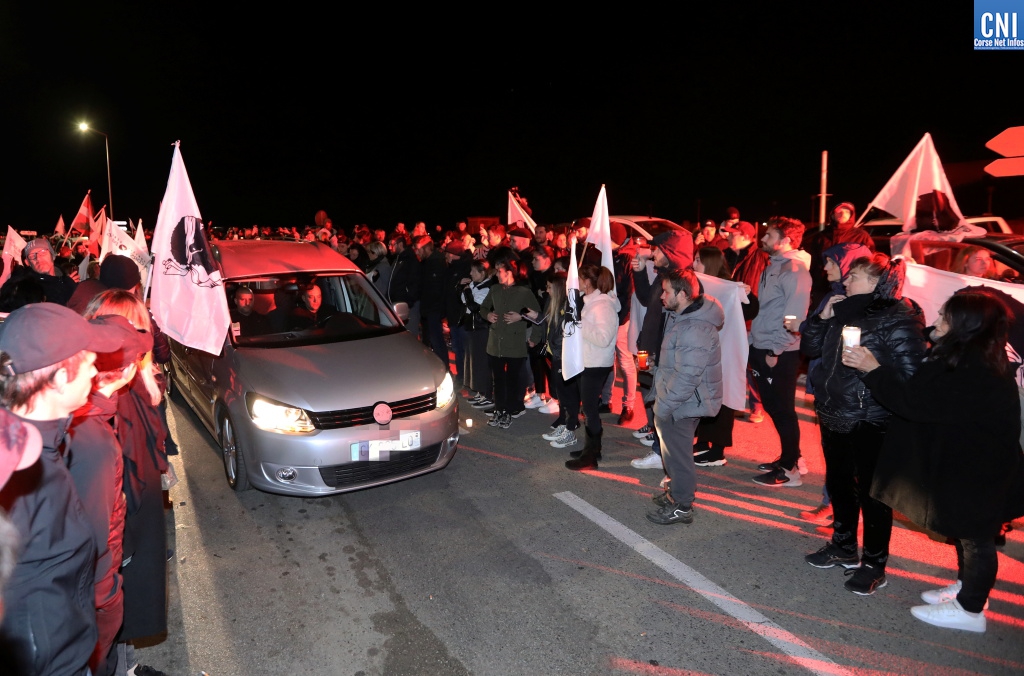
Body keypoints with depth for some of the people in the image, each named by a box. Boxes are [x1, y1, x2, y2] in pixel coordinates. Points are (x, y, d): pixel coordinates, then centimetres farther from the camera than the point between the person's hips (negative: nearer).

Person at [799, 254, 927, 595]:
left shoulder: (899, 318, -14)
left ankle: (874, 564, 20)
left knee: (871, 490, 4)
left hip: (871, 420, -8)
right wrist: (823, 317, -2)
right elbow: (810, 348, 10)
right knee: (839, 482, 19)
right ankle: (844, 547, 38)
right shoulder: (845, 309, 8)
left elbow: (909, 372, -21)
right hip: (834, 413, 8)